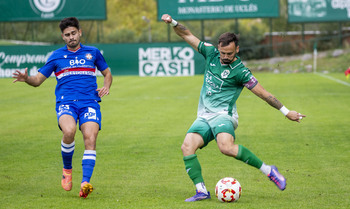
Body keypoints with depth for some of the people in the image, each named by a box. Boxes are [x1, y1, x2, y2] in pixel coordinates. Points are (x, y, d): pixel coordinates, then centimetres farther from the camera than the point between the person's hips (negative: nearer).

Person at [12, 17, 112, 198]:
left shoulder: (93, 53, 15)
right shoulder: (56, 56, 14)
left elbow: (107, 73, 27)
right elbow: (38, 80, 15)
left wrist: (106, 87, 6)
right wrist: (26, 79, -8)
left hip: (89, 102, 1)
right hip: (65, 102, -1)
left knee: (90, 139, -22)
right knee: (69, 131, -31)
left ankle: (85, 183, -29)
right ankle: (67, 169, -6)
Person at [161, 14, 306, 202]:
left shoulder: (239, 71, -8)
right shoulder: (211, 53, 6)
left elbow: (263, 93, -5)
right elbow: (187, 36, 11)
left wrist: (286, 112, -5)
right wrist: (173, 23, -6)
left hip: (223, 115, -5)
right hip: (203, 116, 5)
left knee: (226, 147, -34)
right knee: (187, 146, -21)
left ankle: (268, 171, -21)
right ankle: (201, 191, -20)